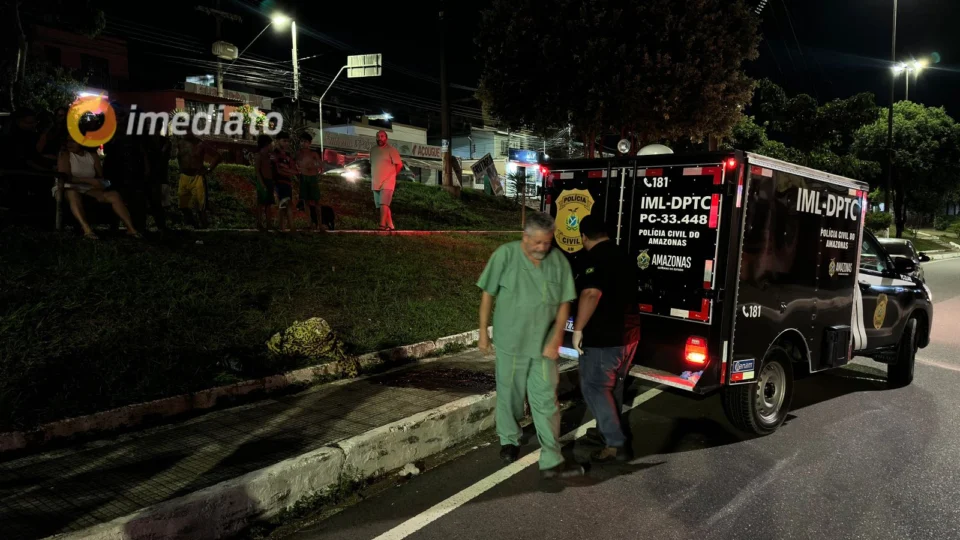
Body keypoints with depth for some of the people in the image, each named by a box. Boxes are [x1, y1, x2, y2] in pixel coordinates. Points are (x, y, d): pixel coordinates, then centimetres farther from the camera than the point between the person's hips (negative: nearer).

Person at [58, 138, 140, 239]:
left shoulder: (93, 155, 9)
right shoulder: (65, 155, -3)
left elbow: (100, 176, 6)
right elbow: (65, 177, -15)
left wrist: (99, 183, -17)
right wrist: (90, 180, -24)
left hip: (89, 189, 4)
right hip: (70, 188, -4)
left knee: (114, 195, -20)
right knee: (73, 195, -40)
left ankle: (131, 228, -35)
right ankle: (87, 230, -59)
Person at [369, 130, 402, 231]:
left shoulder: (391, 150, -6)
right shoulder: (373, 150, 13)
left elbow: (399, 164, -5)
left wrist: (391, 174, 2)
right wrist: (373, 178, 15)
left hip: (387, 183, -7)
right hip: (376, 183, 7)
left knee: (384, 204, -18)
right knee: (384, 205, 10)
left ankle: (382, 225, -21)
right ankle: (390, 225, 17)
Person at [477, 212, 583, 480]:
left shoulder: (559, 261, -6)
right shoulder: (504, 255, -12)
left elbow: (564, 304, -1)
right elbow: (488, 295, -4)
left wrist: (555, 341, -7)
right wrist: (483, 331, -1)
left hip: (544, 345, 1)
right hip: (510, 342, -1)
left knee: (546, 401, 2)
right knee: (509, 395, 16)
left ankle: (552, 461, 10)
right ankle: (509, 440, 40)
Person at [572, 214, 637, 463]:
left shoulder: (596, 257, -17)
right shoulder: (620, 255, 15)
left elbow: (591, 294, -29)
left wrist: (578, 329, -23)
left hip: (602, 337, -10)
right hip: (624, 334, 10)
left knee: (594, 387, -3)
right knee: (613, 387, 21)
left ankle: (616, 444, -5)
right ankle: (609, 431, 34)